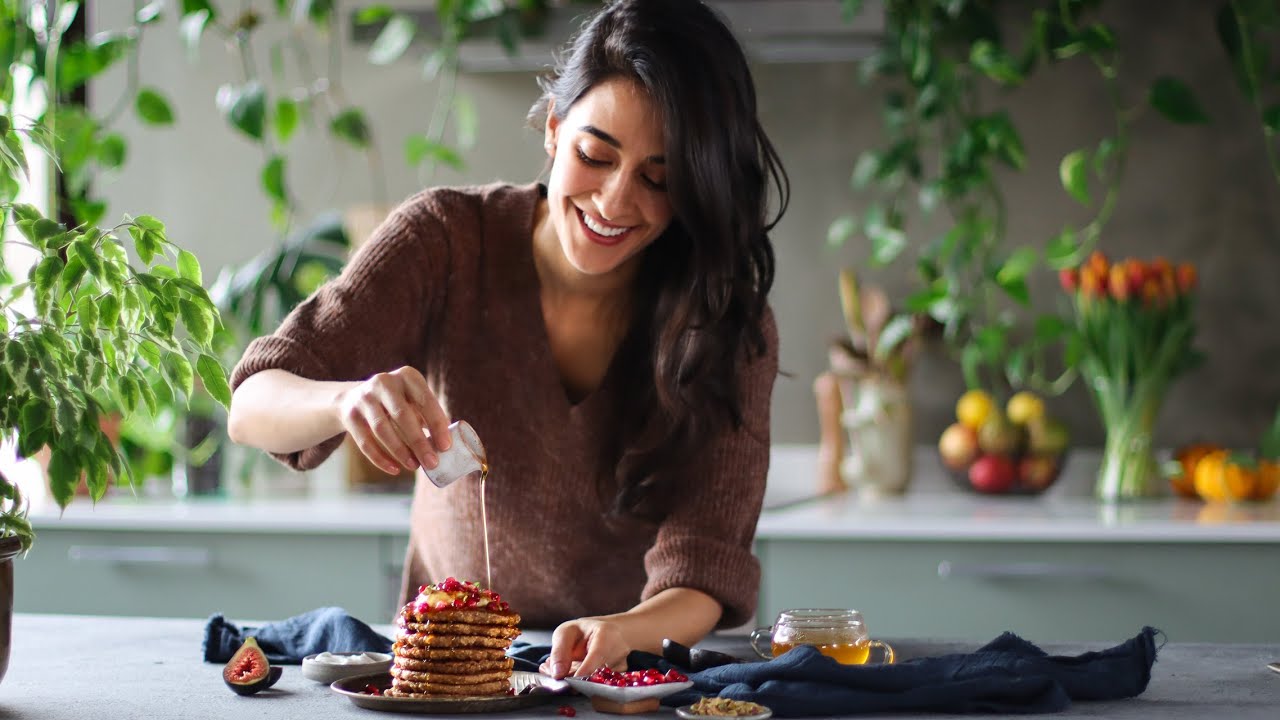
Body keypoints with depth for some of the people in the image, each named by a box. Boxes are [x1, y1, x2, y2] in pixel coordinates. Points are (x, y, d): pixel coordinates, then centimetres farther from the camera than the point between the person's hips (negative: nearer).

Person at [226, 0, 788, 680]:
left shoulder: (732, 326, -13)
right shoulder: (447, 239, -13)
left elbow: (702, 577, -18)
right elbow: (251, 407, -16)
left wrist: (625, 633, -40)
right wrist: (349, 400, -39)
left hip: (638, 669, 1)